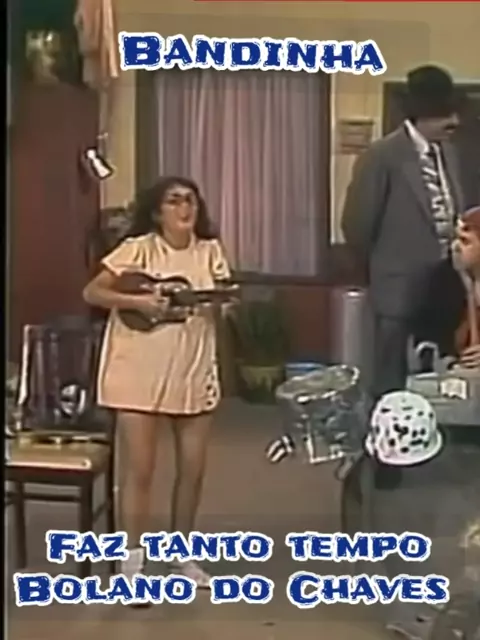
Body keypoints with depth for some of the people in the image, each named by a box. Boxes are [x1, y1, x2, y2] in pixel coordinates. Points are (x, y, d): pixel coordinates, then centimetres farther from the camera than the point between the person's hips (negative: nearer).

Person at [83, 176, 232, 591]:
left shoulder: (210, 251, 4)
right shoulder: (138, 249, -7)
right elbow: (92, 293, -8)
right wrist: (135, 301, -20)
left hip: (194, 373, 4)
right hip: (140, 374, -4)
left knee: (193, 469, 10)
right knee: (139, 470, -1)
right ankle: (134, 562, 9)